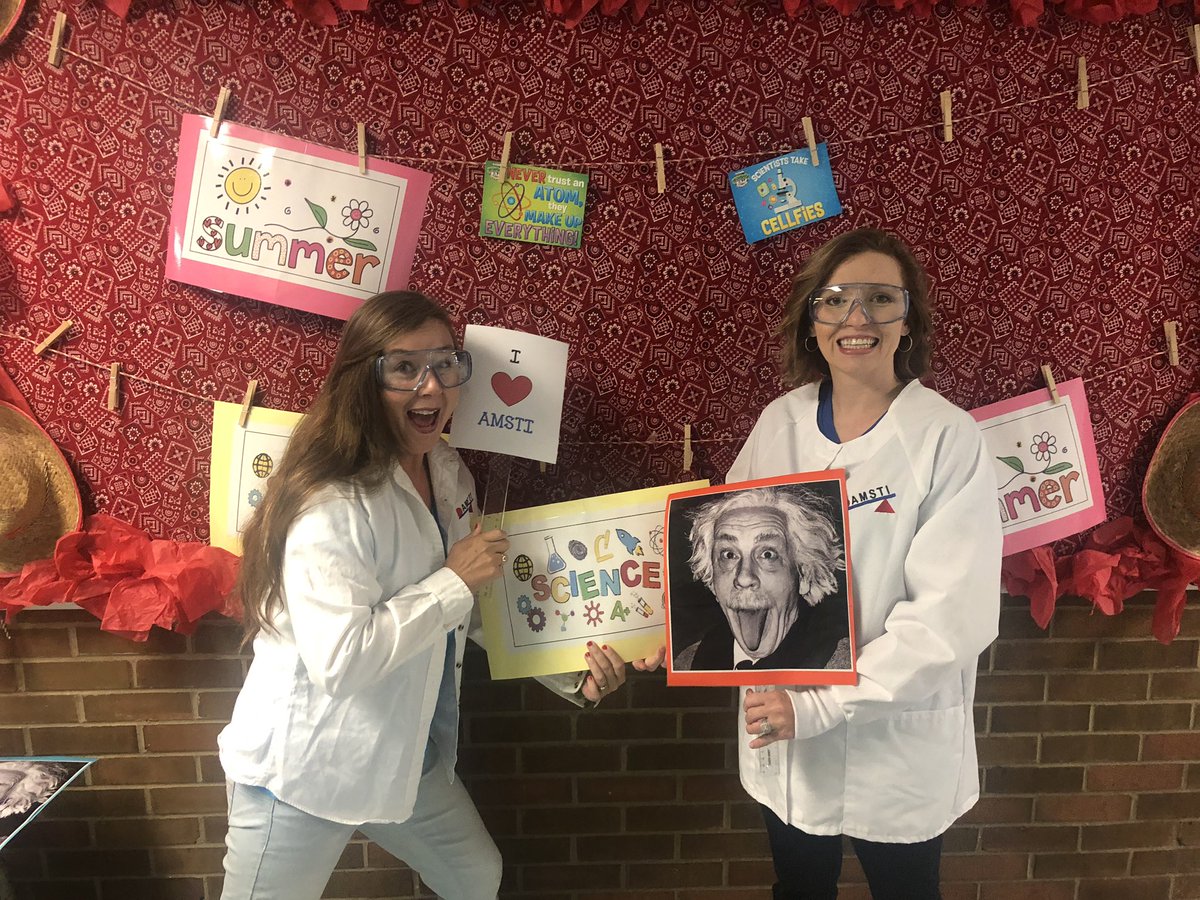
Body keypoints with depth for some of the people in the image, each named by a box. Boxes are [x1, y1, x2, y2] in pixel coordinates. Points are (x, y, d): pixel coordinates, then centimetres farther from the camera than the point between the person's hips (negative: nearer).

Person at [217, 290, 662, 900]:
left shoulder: (450, 475, 0)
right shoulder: (331, 501, -26)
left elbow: (473, 613, 10)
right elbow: (338, 658, -33)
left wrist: (569, 674, 2)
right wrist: (454, 581, -26)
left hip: (408, 759, 8)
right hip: (303, 772, -7)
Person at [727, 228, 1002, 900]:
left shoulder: (948, 438, -16)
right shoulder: (781, 422, -3)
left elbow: (953, 613, -20)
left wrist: (820, 704, -22)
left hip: (898, 745, -3)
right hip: (782, 739, 4)